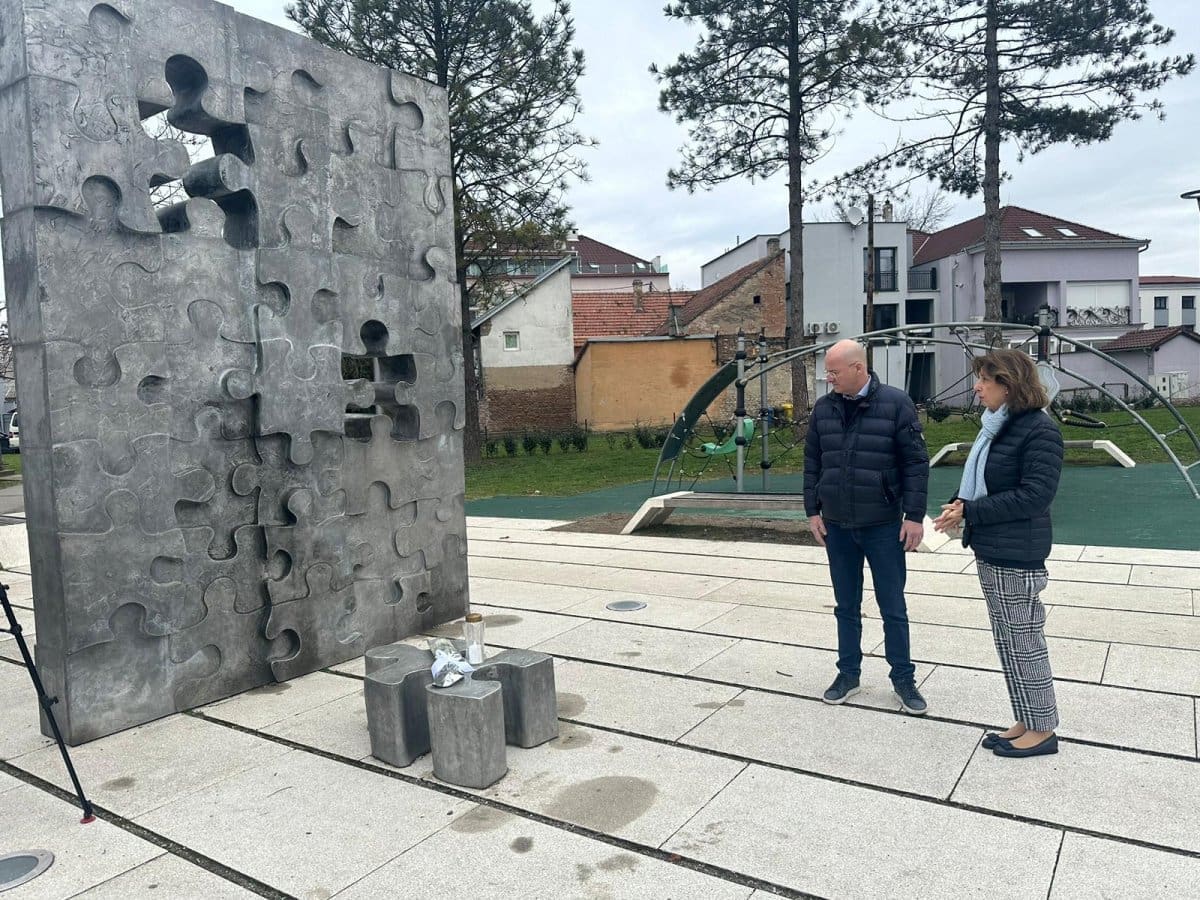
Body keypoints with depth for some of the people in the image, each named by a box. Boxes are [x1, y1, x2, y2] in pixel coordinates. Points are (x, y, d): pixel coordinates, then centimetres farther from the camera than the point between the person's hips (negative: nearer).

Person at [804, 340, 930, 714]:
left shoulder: (895, 403, -9)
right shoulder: (823, 408, 2)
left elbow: (916, 462, -8)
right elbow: (812, 463, 8)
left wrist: (914, 515, -11)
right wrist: (813, 510, 5)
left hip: (883, 526, -3)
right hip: (837, 526, 3)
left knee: (893, 607, 8)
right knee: (846, 606, 14)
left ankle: (903, 678, 23)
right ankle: (848, 673, 28)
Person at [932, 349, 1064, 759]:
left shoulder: (1039, 429, -16)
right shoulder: (996, 426, 11)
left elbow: (1035, 494, -21)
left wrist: (970, 512, -19)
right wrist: (958, 503, -2)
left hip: (1017, 555, -9)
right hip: (990, 551, 9)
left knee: (1023, 640, 2)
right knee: (1006, 640, 16)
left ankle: (1042, 730, 17)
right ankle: (1026, 722, 29)